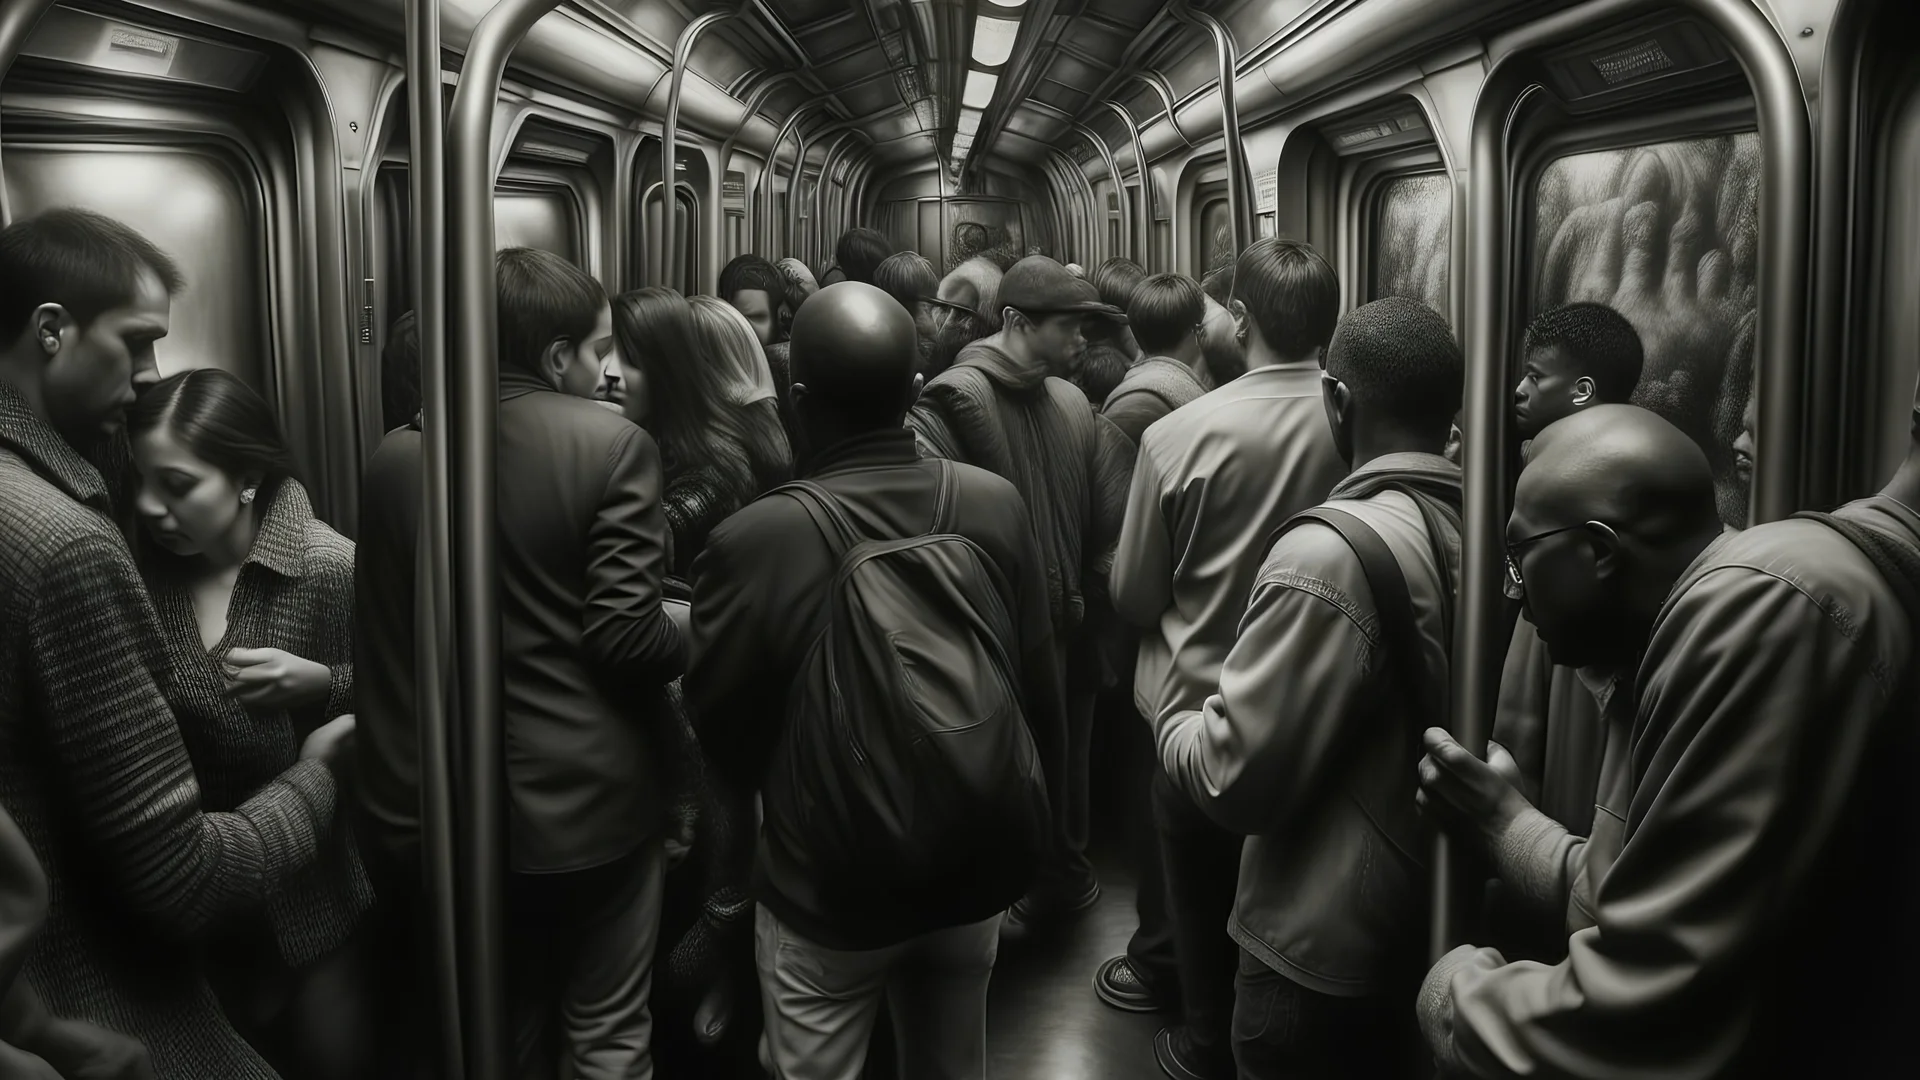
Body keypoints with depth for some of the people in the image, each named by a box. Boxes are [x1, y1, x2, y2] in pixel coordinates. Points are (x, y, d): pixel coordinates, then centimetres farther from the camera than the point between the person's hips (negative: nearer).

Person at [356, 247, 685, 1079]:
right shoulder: (613, 443, -15)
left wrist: (400, 809, 11)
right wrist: (692, 641, 1)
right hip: (595, 794, -4)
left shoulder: (397, 458, -1)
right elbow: (623, 635, -20)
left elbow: (383, 648, 2)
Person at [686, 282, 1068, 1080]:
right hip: (971, 871, 3)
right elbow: (1040, 693, -3)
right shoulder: (997, 505, -14)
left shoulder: (752, 541, -25)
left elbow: (724, 732, -10)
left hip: (824, 888, -3)